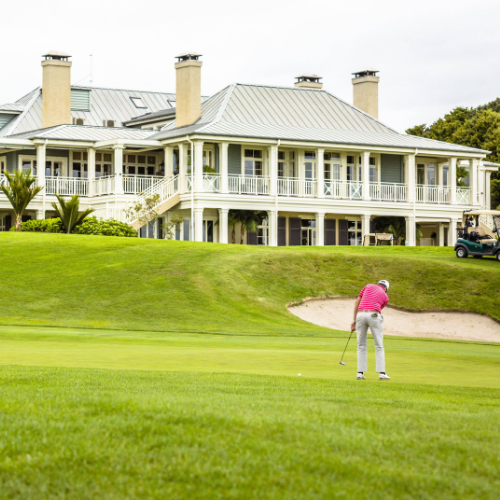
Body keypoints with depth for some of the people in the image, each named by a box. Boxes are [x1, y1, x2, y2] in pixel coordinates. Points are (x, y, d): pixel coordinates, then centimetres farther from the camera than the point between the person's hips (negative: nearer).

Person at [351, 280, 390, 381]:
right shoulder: (385, 297, 17)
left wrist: (354, 320, 14)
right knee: (379, 346, 5)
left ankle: (360, 373, 5)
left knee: (361, 346, 11)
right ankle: (382, 373, -3)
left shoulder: (368, 286, 21)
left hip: (360, 315, 2)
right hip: (374, 317, -2)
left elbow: (357, 302, 13)